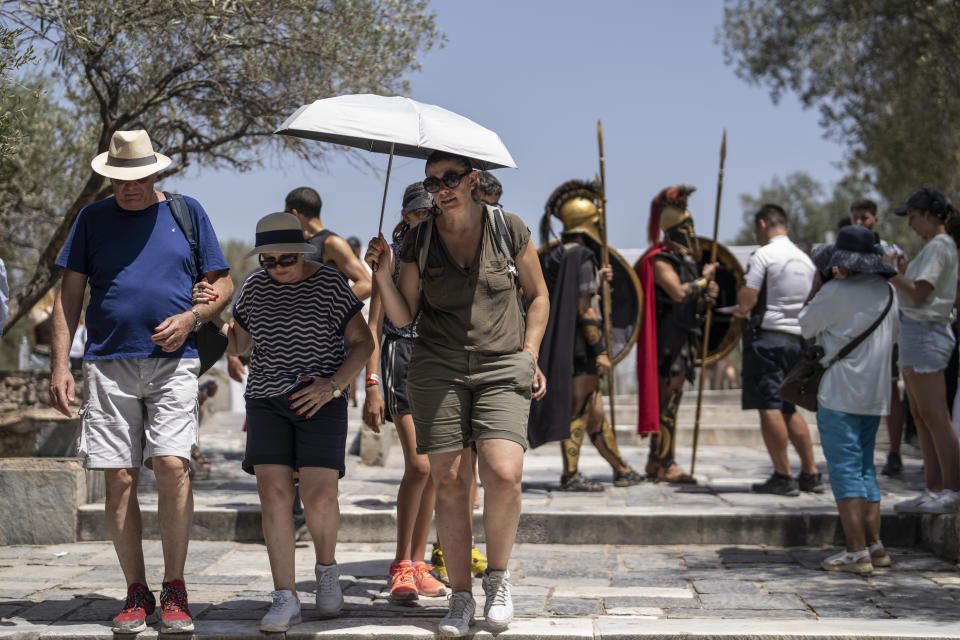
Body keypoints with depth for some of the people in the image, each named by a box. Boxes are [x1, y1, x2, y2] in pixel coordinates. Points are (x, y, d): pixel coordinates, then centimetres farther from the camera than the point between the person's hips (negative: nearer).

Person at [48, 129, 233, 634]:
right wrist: (59, 365, 0)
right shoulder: (93, 219, 11)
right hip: (109, 365, 1)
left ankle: (174, 590, -2)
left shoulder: (186, 213, 10)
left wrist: (191, 318, -7)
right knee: (119, 479, -1)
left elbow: (223, 284, 12)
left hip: (173, 363, -1)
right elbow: (69, 295, 10)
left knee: (172, 466, -14)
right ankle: (136, 593, 10)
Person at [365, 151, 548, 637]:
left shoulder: (509, 231, 2)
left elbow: (537, 295, 13)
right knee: (449, 480, -4)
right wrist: (383, 275, -10)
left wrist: (529, 353, 2)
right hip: (437, 368, 1)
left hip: (501, 368, -1)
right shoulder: (418, 244, 4)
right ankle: (460, 597, 8)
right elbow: (402, 318, 5)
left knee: (504, 473, -19)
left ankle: (497, 577, 5)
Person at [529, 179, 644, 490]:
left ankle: (622, 470, 20)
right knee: (578, 410, -3)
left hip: (558, 345, 9)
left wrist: (595, 280, 28)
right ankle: (570, 475, 1)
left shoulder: (553, 256, 14)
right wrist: (600, 350, -16)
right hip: (579, 346, -9)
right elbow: (583, 310, -17)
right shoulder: (582, 256, -13)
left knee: (594, 410, 13)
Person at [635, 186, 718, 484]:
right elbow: (678, 292, -26)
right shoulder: (660, 260, -11)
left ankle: (656, 464, 18)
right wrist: (705, 278, -13)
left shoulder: (685, 259, 19)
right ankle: (665, 464, -7)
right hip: (669, 339, -10)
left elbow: (691, 298, 24)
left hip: (683, 339, 10)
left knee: (667, 401, 12)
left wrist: (706, 293, 2)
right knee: (668, 400, -9)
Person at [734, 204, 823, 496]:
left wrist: (743, 309, 8)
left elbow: (746, 300, -17)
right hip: (797, 339, 8)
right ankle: (810, 474, 14)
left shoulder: (763, 256, -8)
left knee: (769, 408, -5)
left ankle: (783, 477, -7)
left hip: (767, 337, -8)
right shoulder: (805, 259, 16)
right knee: (789, 408, 15)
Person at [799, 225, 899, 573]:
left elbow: (807, 326, 2)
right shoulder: (888, 293, 8)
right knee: (865, 467, 15)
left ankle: (857, 551, -8)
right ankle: (874, 546, 16)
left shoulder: (834, 293, -12)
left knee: (844, 469, -5)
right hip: (876, 394, 7)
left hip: (840, 394, -7)